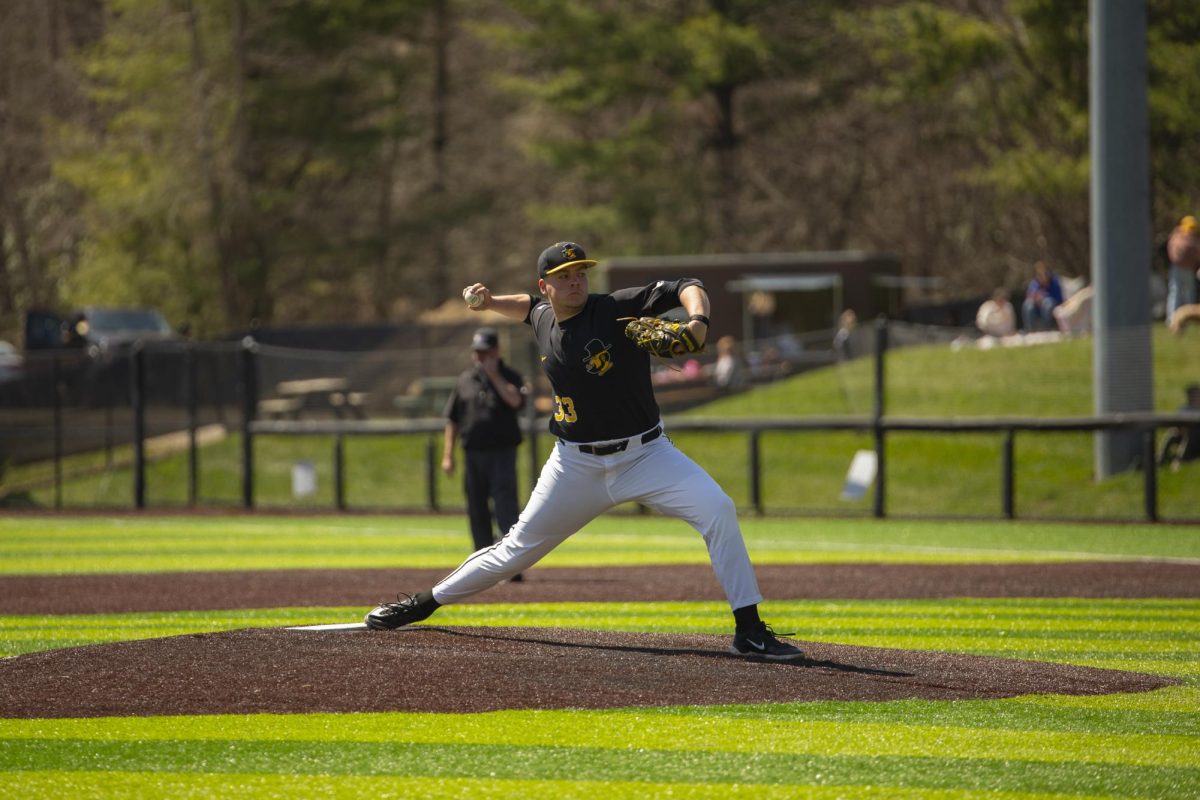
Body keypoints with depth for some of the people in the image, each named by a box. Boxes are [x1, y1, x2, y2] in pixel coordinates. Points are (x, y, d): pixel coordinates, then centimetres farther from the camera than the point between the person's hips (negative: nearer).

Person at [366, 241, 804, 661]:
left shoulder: (617, 309, -13)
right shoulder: (543, 320, 3)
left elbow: (686, 287, -20)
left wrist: (697, 321, -39)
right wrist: (491, 303, 15)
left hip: (644, 453, -3)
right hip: (576, 464, 3)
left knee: (717, 509, -26)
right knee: (520, 546, 10)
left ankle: (749, 631, -22)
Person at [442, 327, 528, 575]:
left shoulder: (509, 377, 3)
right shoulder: (465, 380, 12)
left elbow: (515, 401, -20)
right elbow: (452, 419, 13)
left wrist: (494, 375, -17)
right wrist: (447, 455, 7)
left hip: (502, 454, -4)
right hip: (473, 454, 4)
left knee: (505, 506, -14)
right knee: (477, 511, 7)